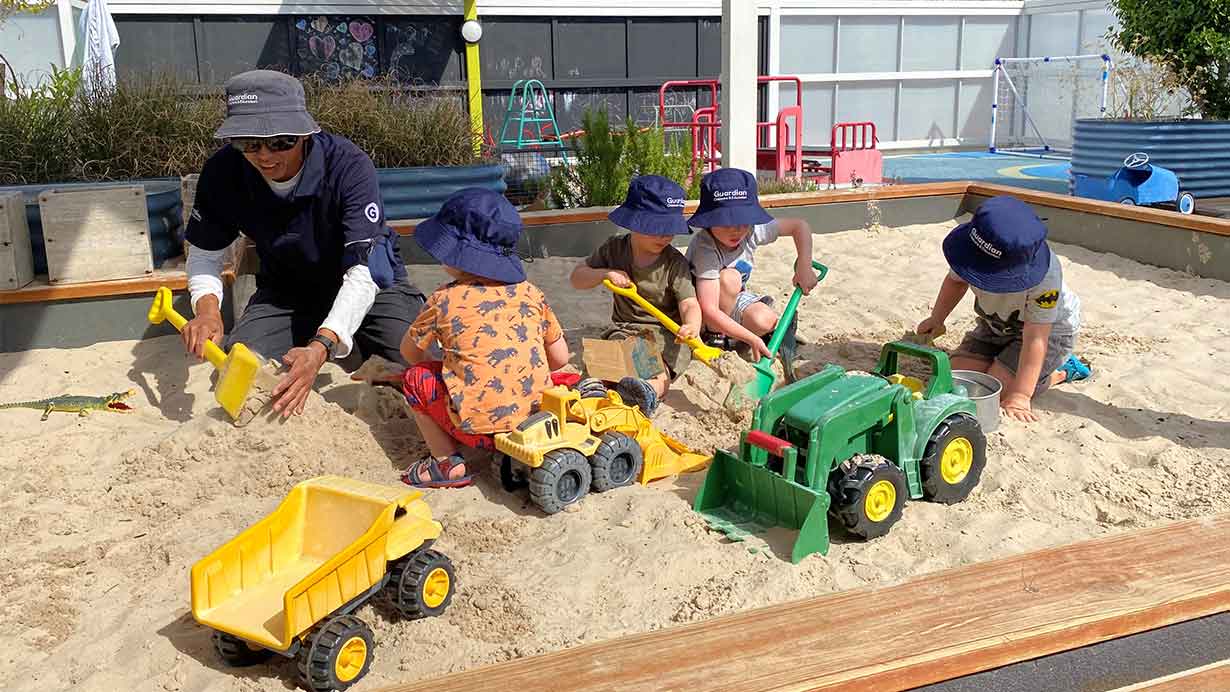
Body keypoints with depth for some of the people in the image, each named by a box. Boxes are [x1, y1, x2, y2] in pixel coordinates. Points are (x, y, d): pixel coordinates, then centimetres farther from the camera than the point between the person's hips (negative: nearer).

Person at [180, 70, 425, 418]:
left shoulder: (348, 166, -30)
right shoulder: (223, 172, -18)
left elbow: (363, 273, -35)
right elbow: (204, 254, -5)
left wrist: (321, 348, -50)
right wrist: (207, 308, -28)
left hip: (368, 284, -3)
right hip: (285, 288, 3)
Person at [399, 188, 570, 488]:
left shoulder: (444, 300, 0)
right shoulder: (530, 293, 8)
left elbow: (409, 351, 16)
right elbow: (560, 357, 14)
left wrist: (436, 366, 35)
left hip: (479, 427, -4)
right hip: (539, 418, 4)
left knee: (415, 377, 16)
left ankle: (446, 462, 7)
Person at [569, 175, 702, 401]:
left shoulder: (675, 263, -8)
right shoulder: (614, 249, 2)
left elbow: (689, 304, -19)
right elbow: (577, 278, 9)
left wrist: (692, 326, -44)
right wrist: (605, 274, -13)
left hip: (665, 334, -4)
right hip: (624, 329, 4)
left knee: (657, 371, -34)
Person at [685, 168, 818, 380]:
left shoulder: (752, 230, -18)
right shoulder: (706, 250, -35)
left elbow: (800, 226, -3)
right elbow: (709, 311, -41)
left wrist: (803, 267, -15)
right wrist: (751, 339, -45)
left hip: (734, 302, 4)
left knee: (766, 321, -27)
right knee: (729, 277, -34)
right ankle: (715, 336, -13)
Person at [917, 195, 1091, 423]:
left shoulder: (1045, 278, -40)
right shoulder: (973, 249, -25)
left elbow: (1035, 339, -37)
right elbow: (956, 280, 1)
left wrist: (1019, 396, -38)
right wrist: (936, 320, 4)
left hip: (1049, 330, -5)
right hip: (996, 325, 6)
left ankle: (1061, 372, 6)